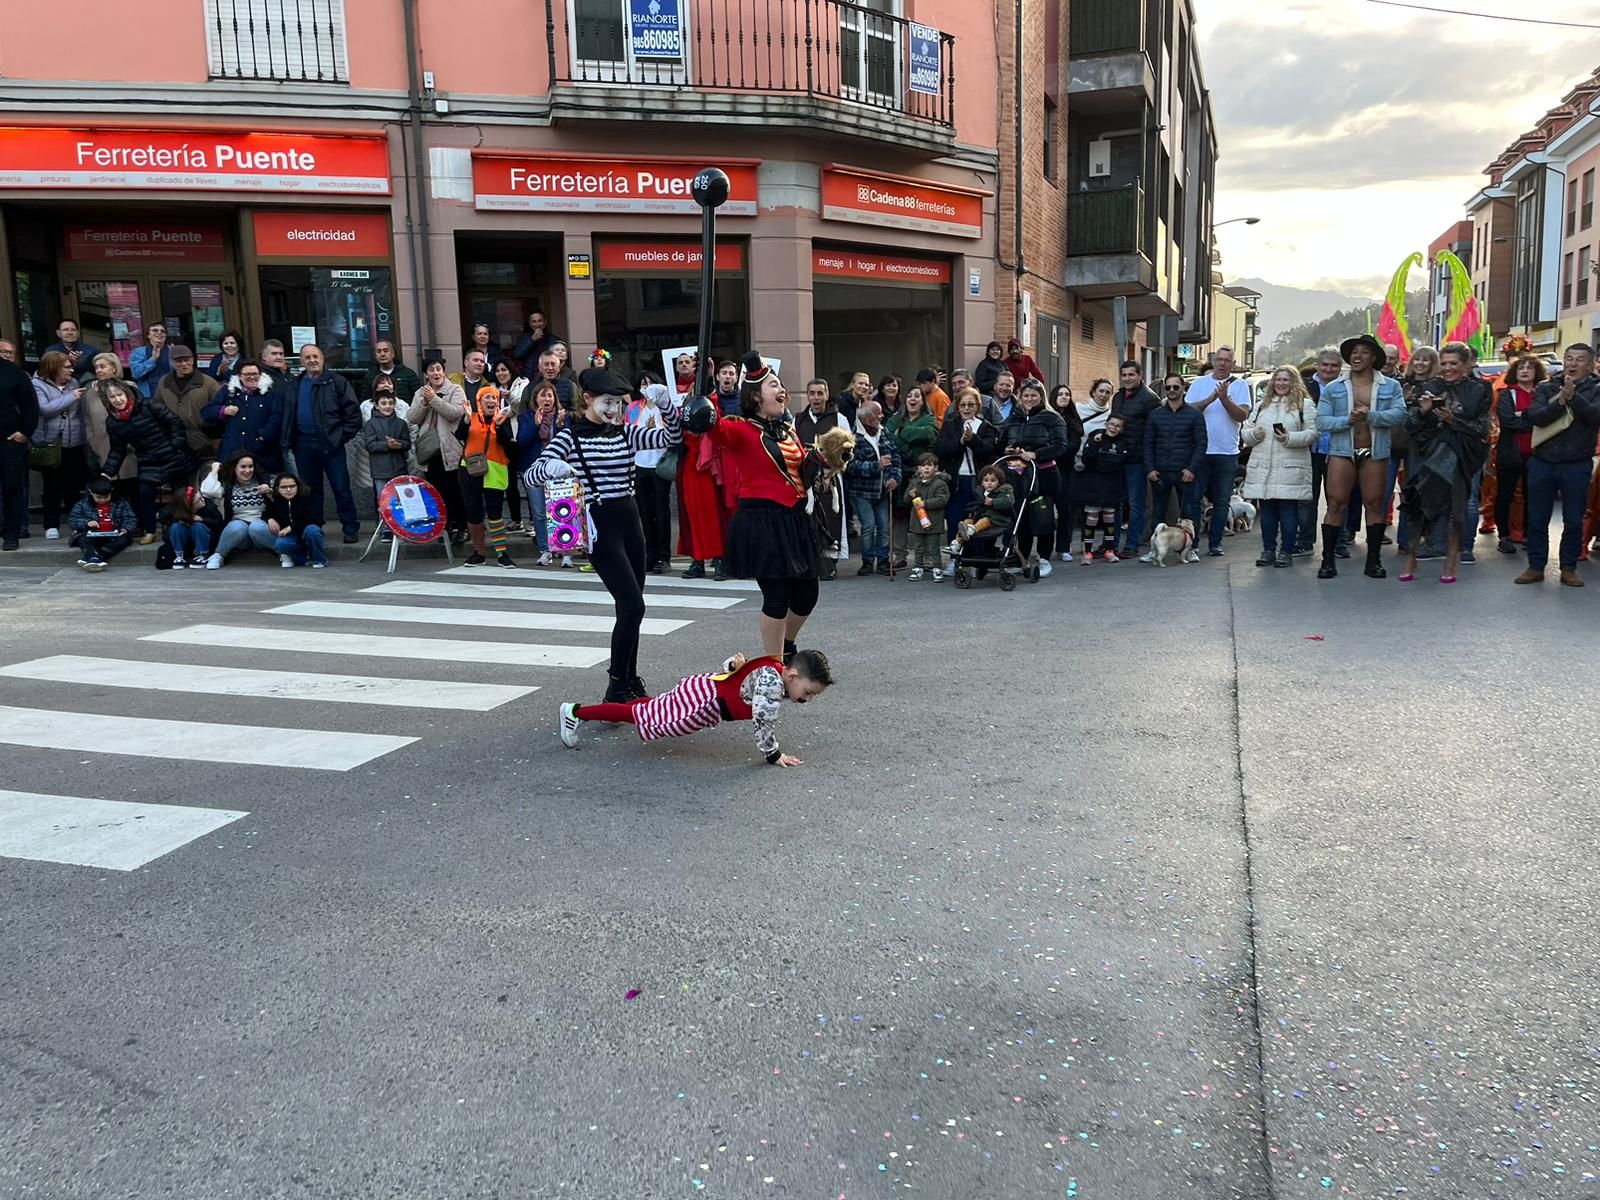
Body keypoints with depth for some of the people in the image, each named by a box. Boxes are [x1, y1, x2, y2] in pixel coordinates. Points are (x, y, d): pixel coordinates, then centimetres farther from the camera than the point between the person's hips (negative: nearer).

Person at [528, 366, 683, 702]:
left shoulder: (625, 433, 10)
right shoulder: (570, 436, -5)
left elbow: (672, 438, 2)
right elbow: (530, 476, -14)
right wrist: (550, 467, -36)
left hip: (629, 520, 6)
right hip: (599, 525, -6)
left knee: (630, 608, 11)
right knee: (633, 606, -13)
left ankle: (630, 681, 24)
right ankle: (616, 688, -2)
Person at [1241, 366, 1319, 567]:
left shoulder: (1304, 405, 4)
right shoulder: (1261, 405, 19)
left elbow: (1312, 433, -4)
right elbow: (1246, 432, 19)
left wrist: (1290, 438, -17)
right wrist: (1254, 434, -3)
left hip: (1290, 469, -4)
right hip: (1262, 468, 4)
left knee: (1288, 511, -2)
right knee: (1266, 511, 7)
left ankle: (1286, 552, 4)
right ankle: (1268, 550, 14)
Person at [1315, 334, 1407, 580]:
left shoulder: (1391, 387, 8)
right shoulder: (1333, 388, 9)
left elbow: (1399, 414, -6)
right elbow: (1321, 421, 0)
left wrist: (1370, 416, -21)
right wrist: (1348, 420, -16)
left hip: (1375, 453, 0)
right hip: (1342, 452, 0)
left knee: (1374, 504, 4)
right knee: (1336, 504, -4)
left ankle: (1374, 560, 11)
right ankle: (1328, 559, 0)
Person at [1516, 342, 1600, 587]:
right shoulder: (1547, 388, 7)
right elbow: (1536, 417, -9)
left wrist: (1573, 397, -25)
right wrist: (1561, 401, -20)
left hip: (1576, 466, -1)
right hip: (1542, 463, 1)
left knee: (1573, 521, 5)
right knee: (1537, 519, 5)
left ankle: (1569, 568, 16)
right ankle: (1536, 567, 14)